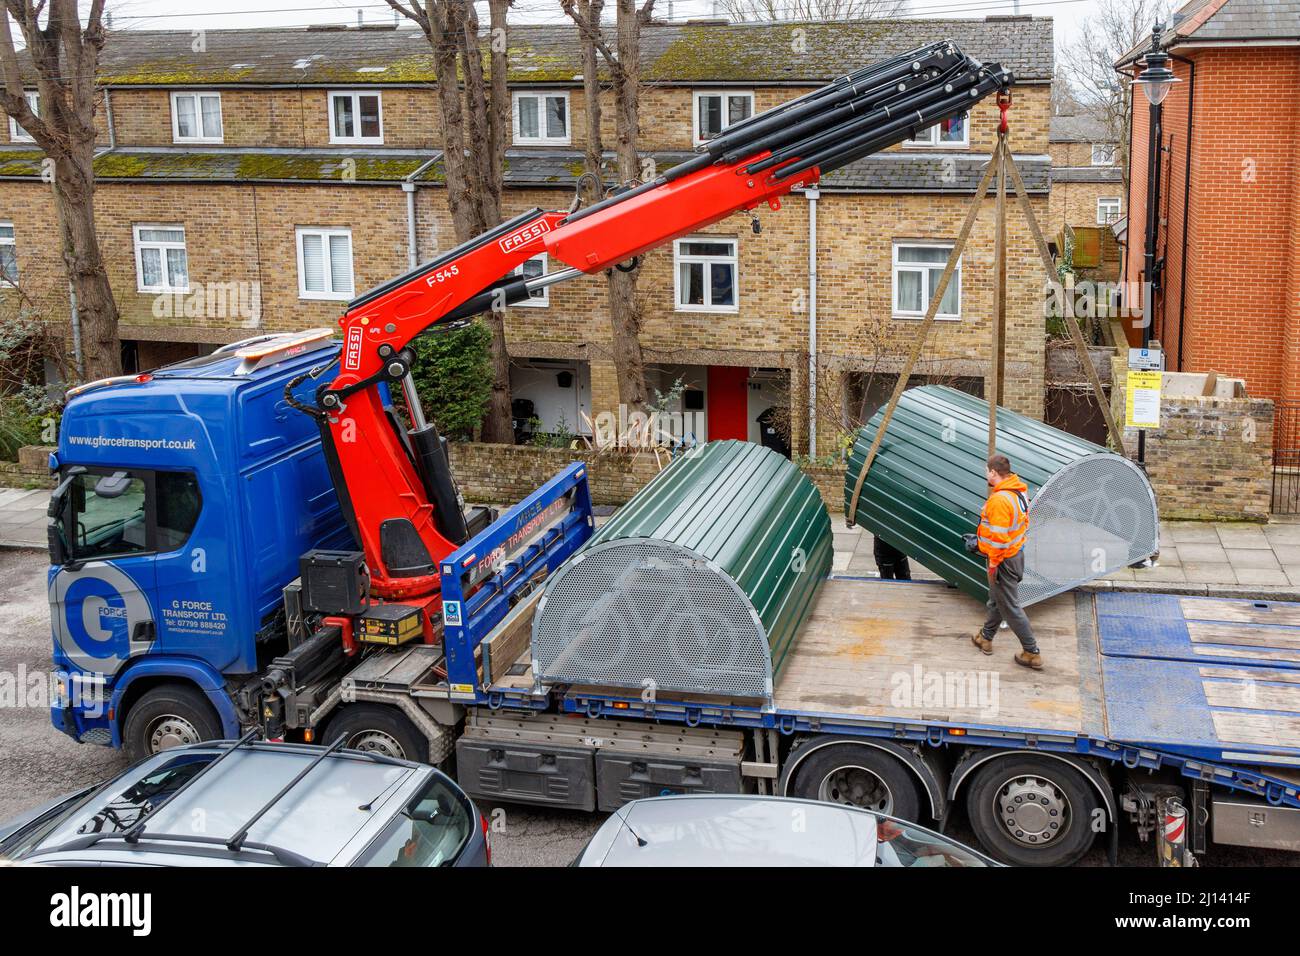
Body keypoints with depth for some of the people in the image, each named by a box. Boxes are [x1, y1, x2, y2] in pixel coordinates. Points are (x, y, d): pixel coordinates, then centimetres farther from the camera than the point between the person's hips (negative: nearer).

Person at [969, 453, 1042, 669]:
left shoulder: (999, 499, -28)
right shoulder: (1019, 491, 3)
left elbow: (999, 537, -28)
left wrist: (993, 563, -18)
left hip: (1004, 560, -10)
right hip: (1017, 553, 10)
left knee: (1010, 607, 2)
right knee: (997, 600, 25)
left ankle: (1031, 653, 8)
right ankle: (986, 638, 43)